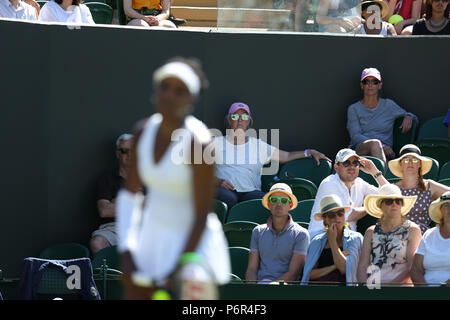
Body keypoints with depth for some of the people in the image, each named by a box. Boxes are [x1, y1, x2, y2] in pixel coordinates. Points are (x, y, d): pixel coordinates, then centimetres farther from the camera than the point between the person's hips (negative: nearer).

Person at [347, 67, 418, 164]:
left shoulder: (388, 105, 17)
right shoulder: (353, 109, 12)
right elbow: (355, 136, -1)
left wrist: (408, 117, -1)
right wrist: (381, 146, -17)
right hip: (359, 149, -1)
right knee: (375, 143, -38)